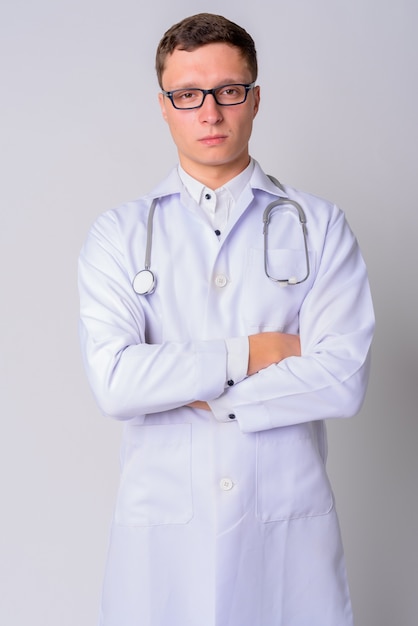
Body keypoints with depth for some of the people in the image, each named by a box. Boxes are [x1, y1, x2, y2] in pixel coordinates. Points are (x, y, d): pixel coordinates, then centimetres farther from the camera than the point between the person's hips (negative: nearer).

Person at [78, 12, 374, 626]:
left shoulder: (319, 226, 2)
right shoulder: (119, 235, 2)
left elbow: (344, 378, -10)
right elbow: (114, 381, -12)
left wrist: (195, 394, -10)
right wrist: (248, 353, -11)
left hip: (291, 525, 0)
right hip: (161, 525, 0)